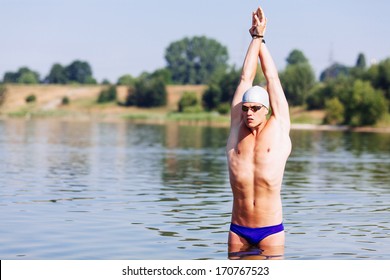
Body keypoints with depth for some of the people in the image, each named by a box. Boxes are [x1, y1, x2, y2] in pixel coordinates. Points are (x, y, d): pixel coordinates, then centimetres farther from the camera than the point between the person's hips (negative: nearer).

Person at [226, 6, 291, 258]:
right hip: (238, 230, 2)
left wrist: (262, 39, 17)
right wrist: (255, 37, 14)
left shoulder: (279, 129, 1)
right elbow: (246, 79, 10)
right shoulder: (237, 128, 6)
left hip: (271, 230, -2)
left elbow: (272, 78, 8)